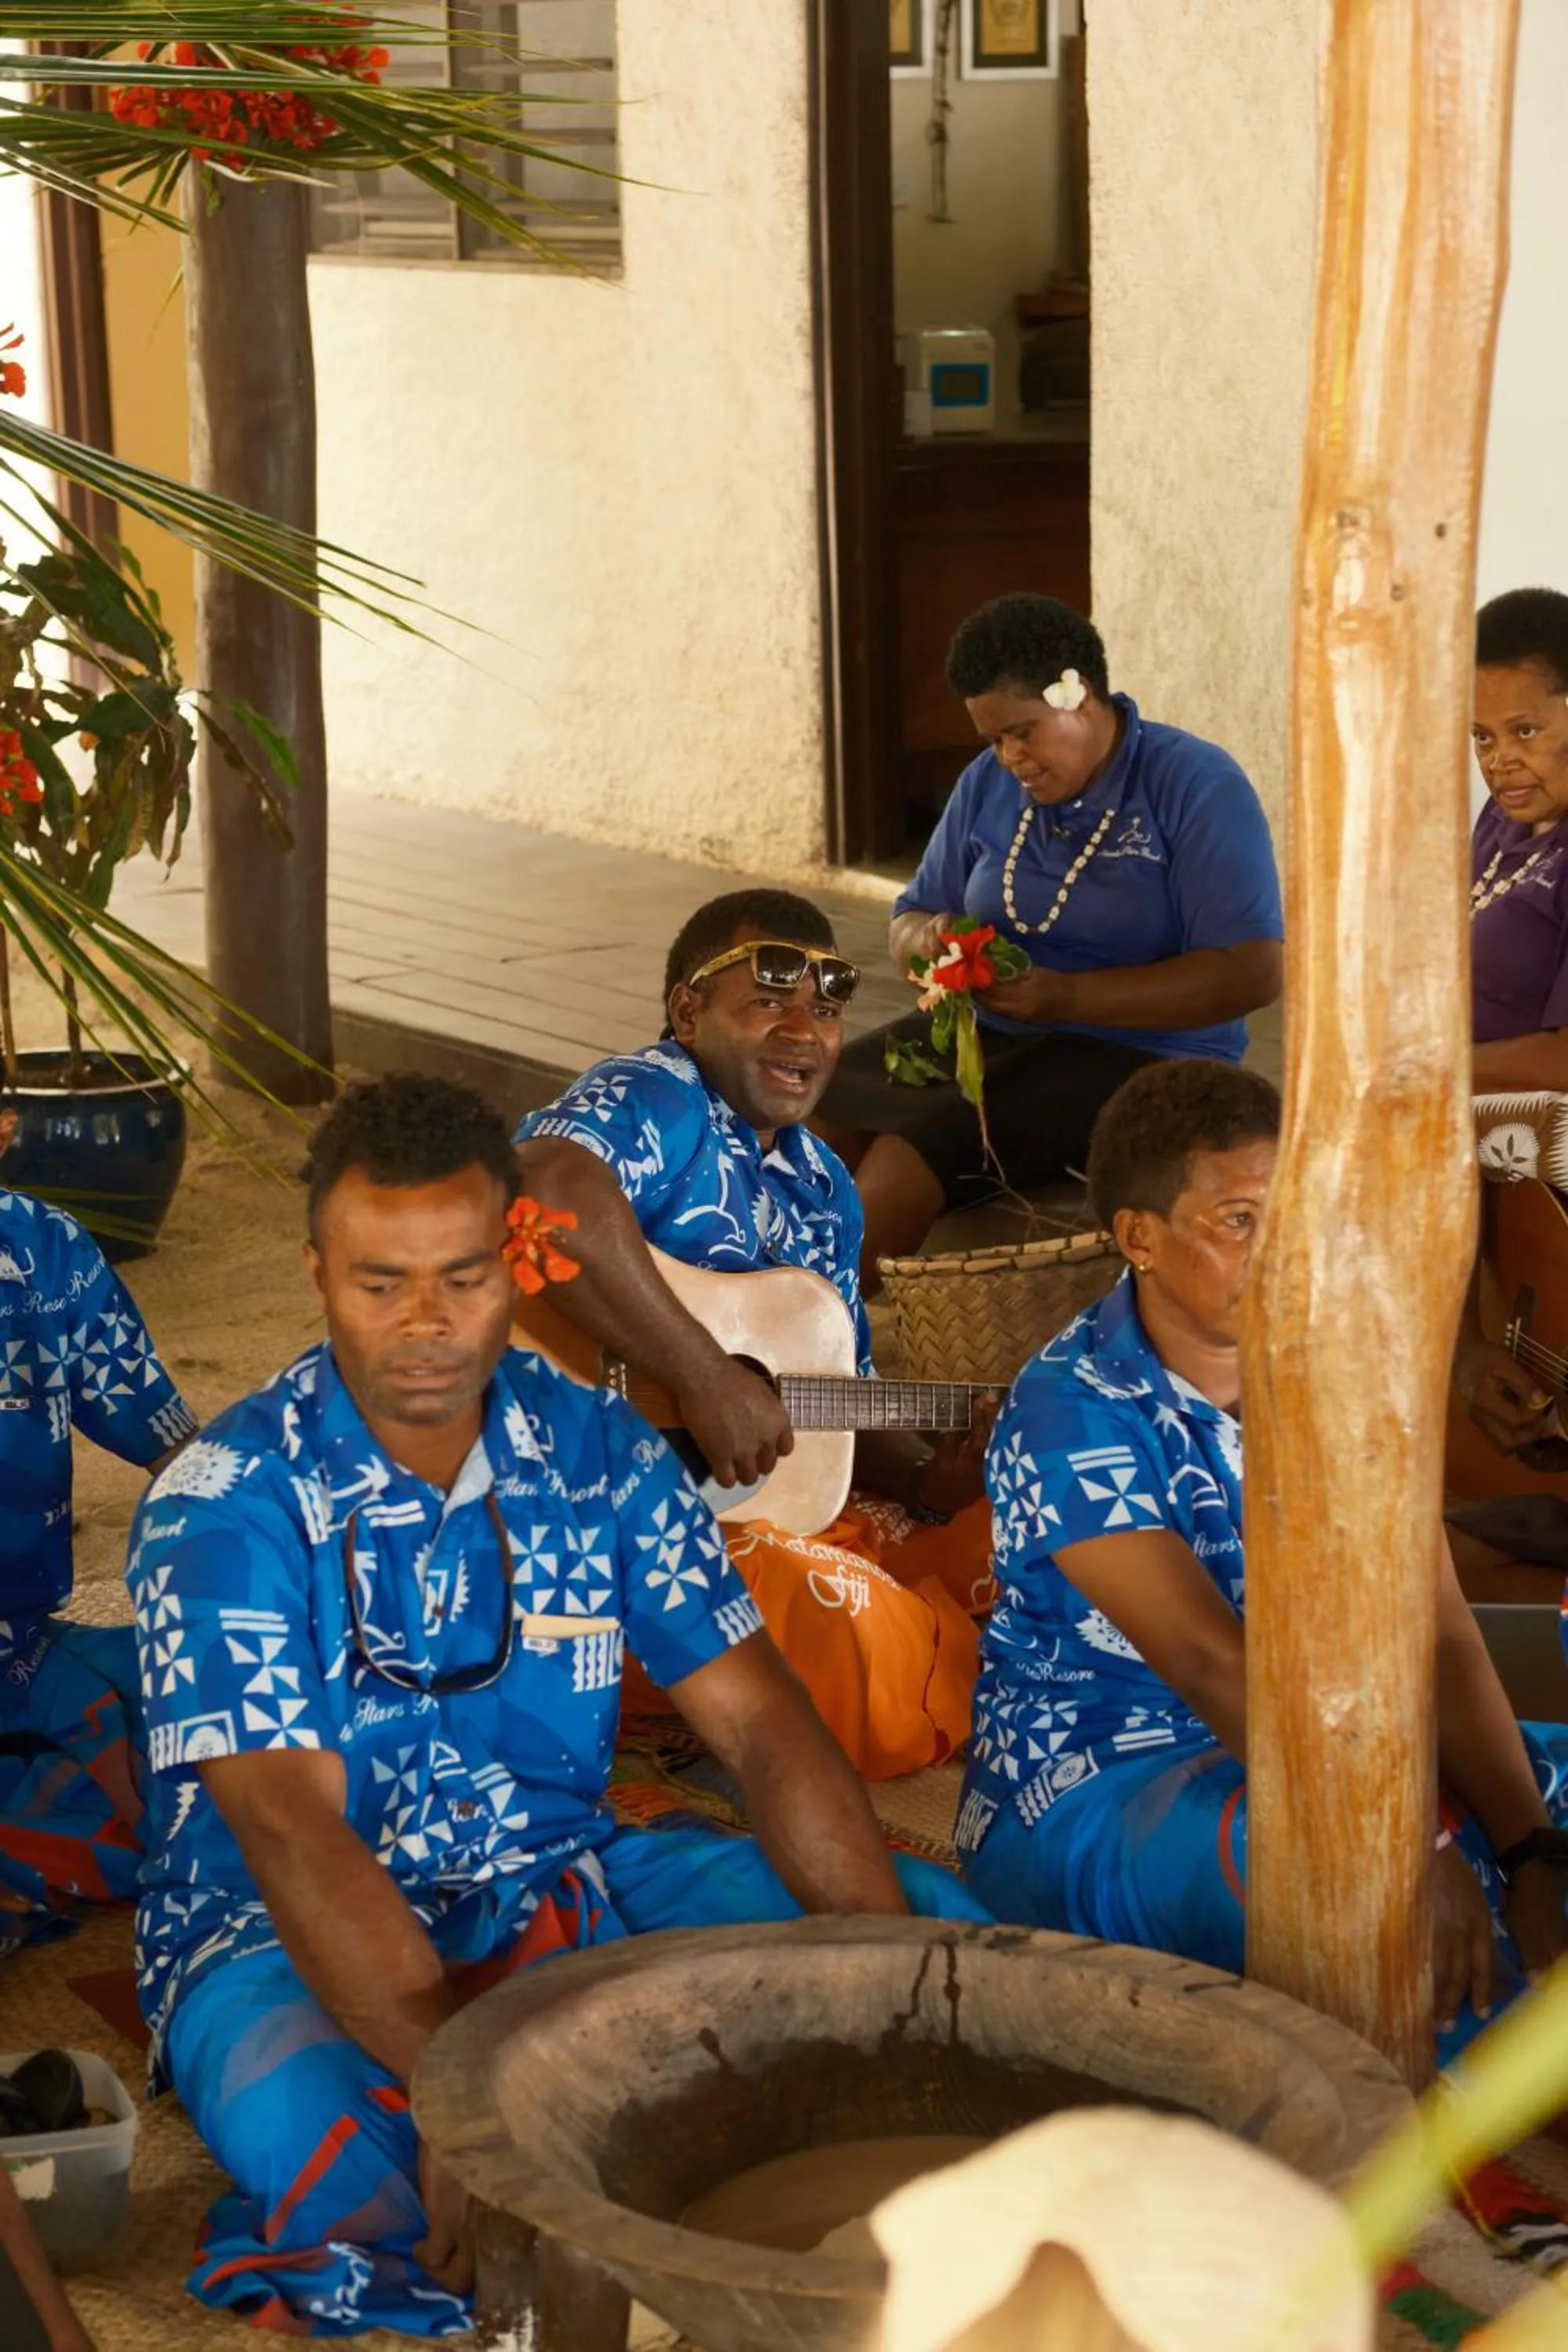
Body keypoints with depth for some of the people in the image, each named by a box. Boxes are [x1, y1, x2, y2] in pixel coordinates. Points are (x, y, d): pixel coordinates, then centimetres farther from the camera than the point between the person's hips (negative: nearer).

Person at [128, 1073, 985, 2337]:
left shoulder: (599, 1451, -1)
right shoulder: (227, 1505, -16)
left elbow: (760, 1722, -3)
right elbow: (290, 1830, -25)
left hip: (562, 1885, 6)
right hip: (288, 1938, -6)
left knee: (942, 1920, -7)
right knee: (306, 2130, -41)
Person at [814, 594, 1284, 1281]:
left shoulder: (1196, 786, -9)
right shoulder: (987, 785, 11)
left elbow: (1253, 971, -17)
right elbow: (907, 922, 19)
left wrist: (1068, 996, -23)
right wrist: (930, 940, -8)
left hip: (1139, 1057, -7)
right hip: (984, 1036, 7)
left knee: (916, 1146, -30)